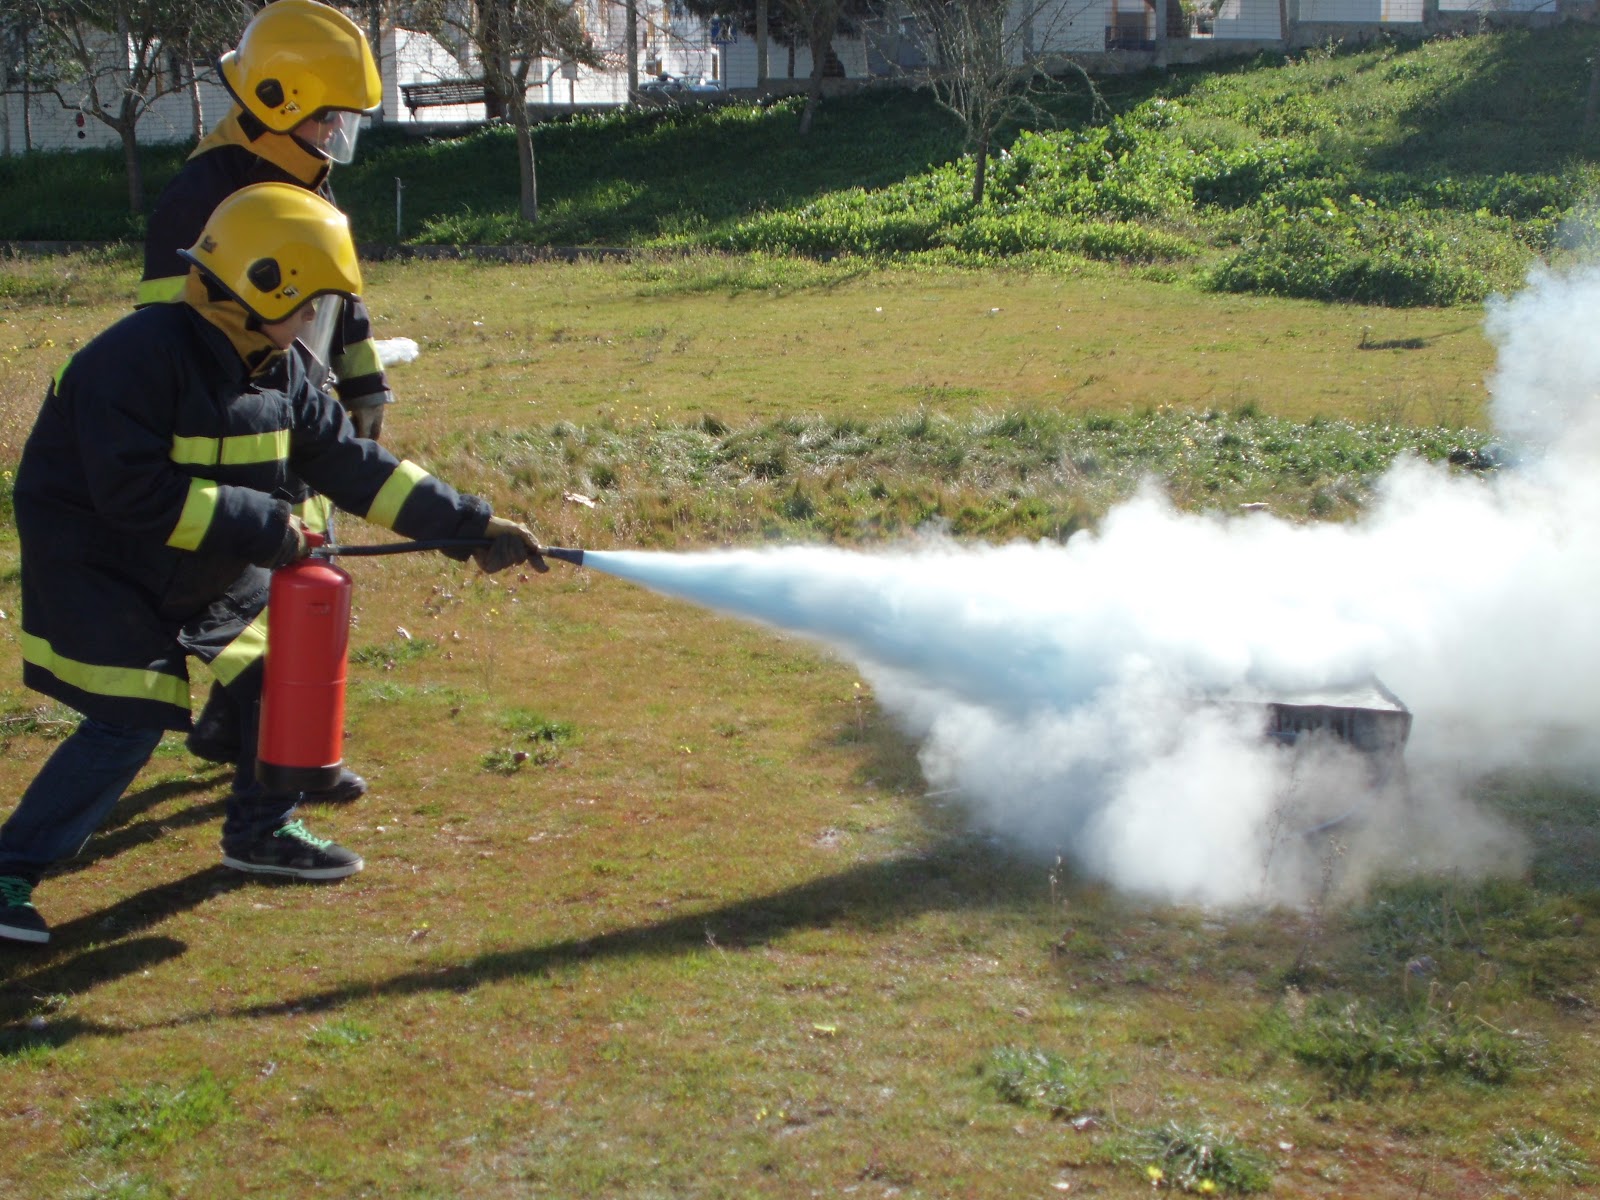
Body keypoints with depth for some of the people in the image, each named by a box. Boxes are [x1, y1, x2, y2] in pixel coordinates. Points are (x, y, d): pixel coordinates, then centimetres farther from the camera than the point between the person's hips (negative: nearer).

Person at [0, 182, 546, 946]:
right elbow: (135, 491, -32)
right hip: (95, 568, -8)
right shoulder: (141, 357, -26)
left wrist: (472, 525, -4)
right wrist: (264, 525, -28)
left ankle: (261, 831, 27)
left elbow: (350, 464, 1)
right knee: (128, 724, -16)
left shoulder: (275, 369, 0)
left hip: (210, 571, 9)